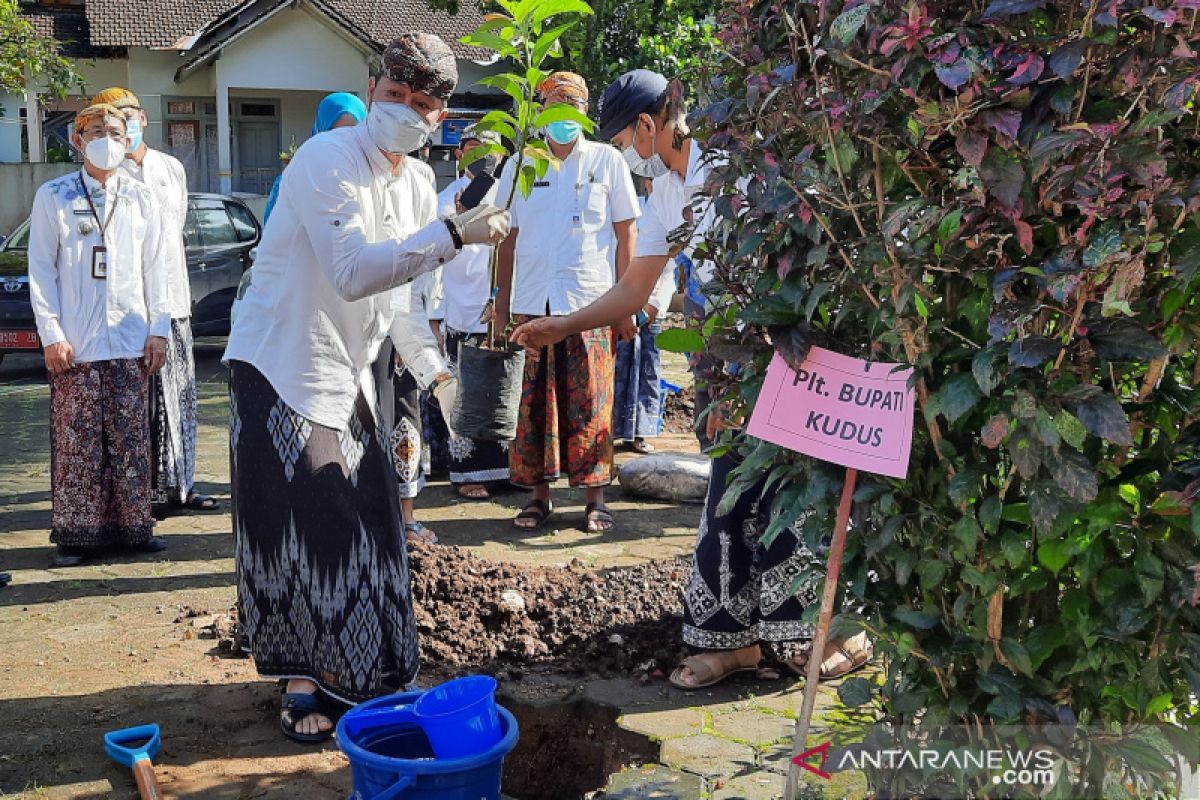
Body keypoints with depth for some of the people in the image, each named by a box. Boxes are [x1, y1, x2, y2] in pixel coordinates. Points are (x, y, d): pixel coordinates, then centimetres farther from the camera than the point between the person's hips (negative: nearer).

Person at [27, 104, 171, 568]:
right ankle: (77, 534, 7)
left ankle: (133, 526, 12)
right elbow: (41, 269, 2)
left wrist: (158, 331, 5)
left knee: (131, 442, 3)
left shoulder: (141, 200, 12)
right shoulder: (53, 197, 5)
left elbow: (155, 270, 12)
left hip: (131, 343, 2)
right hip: (75, 344, -2)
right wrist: (51, 334, -6)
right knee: (77, 443, -1)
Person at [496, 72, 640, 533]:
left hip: (590, 303, -2)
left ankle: (595, 499, 9)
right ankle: (539, 496, 16)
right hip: (531, 304, 2)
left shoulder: (606, 161, 6)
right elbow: (508, 239, 13)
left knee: (590, 405, -1)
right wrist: (501, 306, 8)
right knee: (533, 404, 4)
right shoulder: (518, 166, 12)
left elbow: (625, 234, 6)